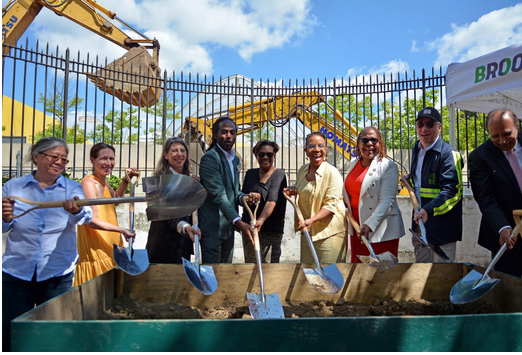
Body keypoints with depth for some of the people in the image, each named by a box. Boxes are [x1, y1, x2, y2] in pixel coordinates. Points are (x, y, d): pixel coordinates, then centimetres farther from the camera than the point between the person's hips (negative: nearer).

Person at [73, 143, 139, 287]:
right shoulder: (89, 183, -17)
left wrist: (127, 180, 16)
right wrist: (122, 230, -17)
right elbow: (92, 221, -22)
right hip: (96, 250, -9)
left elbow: (115, 199, 30)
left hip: (109, 246, 9)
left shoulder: (104, 181, 10)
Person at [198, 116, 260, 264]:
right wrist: (239, 222, -32)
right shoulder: (209, 158, -13)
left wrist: (243, 197, -7)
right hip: (212, 228, -8)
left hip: (229, 226, 8)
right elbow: (218, 195, -23)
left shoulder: (235, 159, 14)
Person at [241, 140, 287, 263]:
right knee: (250, 263, 8)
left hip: (271, 229, -4)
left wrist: (261, 220, -35)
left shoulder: (279, 175, -5)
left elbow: (272, 201, -20)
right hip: (249, 226, 4)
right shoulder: (250, 173, 11)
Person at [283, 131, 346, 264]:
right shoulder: (302, 170, 7)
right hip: (307, 230, 6)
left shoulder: (332, 172, -14)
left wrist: (311, 220, -28)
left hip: (329, 230, -6)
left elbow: (331, 205, -17)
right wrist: (293, 191, 4)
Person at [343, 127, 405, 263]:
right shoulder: (353, 163, 10)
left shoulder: (388, 166, -11)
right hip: (356, 228, 7)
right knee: (358, 262, 16)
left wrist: (370, 224, -28)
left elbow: (387, 201, -19)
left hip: (382, 231, -6)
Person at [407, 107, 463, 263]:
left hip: (442, 227, -7)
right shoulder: (416, 150, 11)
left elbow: (451, 191, -24)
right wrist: (409, 179, 9)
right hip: (419, 221, 8)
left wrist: (429, 209, -35)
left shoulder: (448, 154, -15)